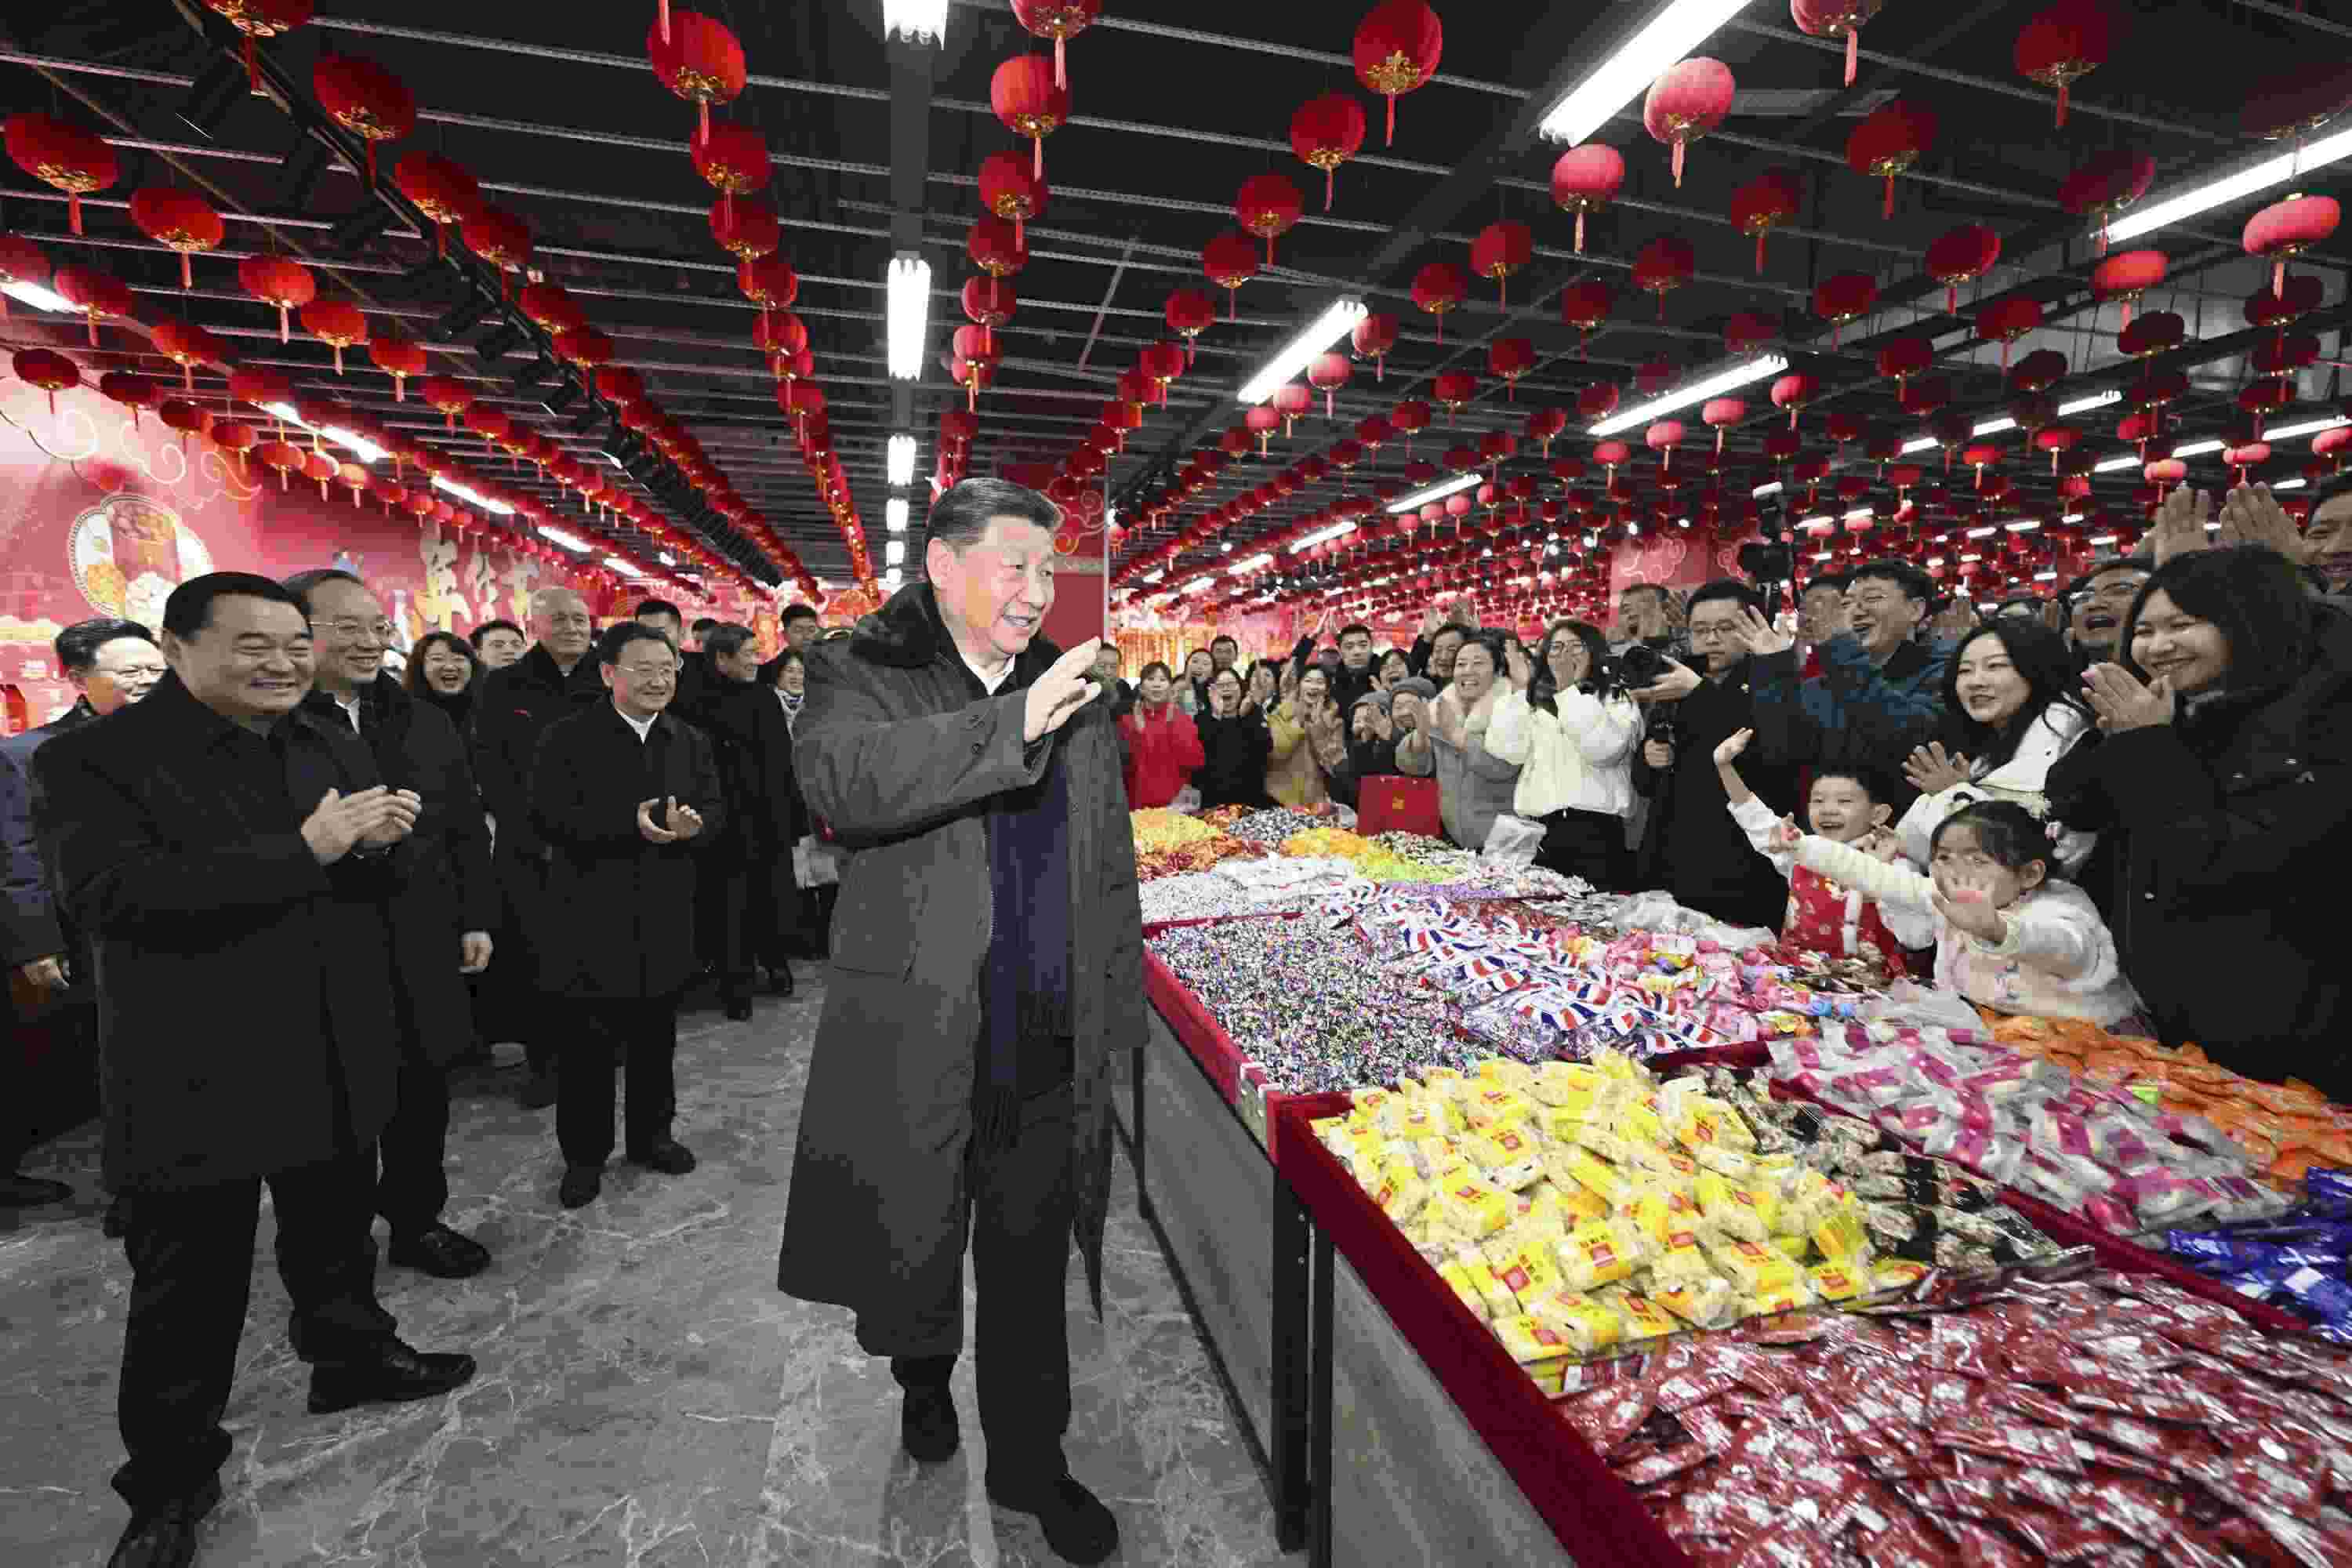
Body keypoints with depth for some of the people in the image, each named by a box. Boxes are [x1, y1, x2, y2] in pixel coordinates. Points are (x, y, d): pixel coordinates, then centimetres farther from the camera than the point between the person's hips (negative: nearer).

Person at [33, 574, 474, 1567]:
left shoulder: (334, 747, 6)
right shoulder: (91, 760, -12)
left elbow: (388, 877, 10)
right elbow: (112, 897, -25)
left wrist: (380, 841, -14)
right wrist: (305, 850, -27)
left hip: (335, 1064, 5)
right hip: (194, 1079, -5)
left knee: (336, 1239, 23)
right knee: (188, 1290, 10)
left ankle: (352, 1357, 45)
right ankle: (170, 1480, 30)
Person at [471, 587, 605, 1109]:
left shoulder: (608, 688, 7)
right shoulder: (502, 688, 4)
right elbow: (491, 773, -1)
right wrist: (540, 838, -9)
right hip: (527, 851, 0)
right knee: (534, 956, 1)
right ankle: (545, 1061, 17)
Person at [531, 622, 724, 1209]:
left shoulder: (692, 741, 8)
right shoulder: (568, 737, -5)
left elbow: (715, 809, 3)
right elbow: (549, 819, -13)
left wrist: (693, 824, -21)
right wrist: (631, 825, -25)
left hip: (665, 917, 4)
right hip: (592, 918, -3)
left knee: (656, 1038, 16)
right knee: (587, 1044, 8)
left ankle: (652, 1134, 33)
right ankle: (584, 1154, 24)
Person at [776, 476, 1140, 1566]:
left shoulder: (1076, 692, 8)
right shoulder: (859, 677, -4)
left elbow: (1110, 865, 11)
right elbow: (840, 778, -27)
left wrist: (1115, 1005, 9)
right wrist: (1009, 726, -32)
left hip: (1050, 1041, 3)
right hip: (916, 1036, -2)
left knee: (1032, 1261, 15)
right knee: (914, 1242, 18)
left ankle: (1030, 1460, 37)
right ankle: (923, 1375, 51)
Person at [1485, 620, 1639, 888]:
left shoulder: (1618, 700, 8)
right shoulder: (1534, 703, 18)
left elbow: (1602, 749, -13)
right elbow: (1505, 751, 0)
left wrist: (1569, 689, -11)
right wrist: (1519, 689, -1)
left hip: (1595, 832, -3)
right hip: (1536, 832, 3)